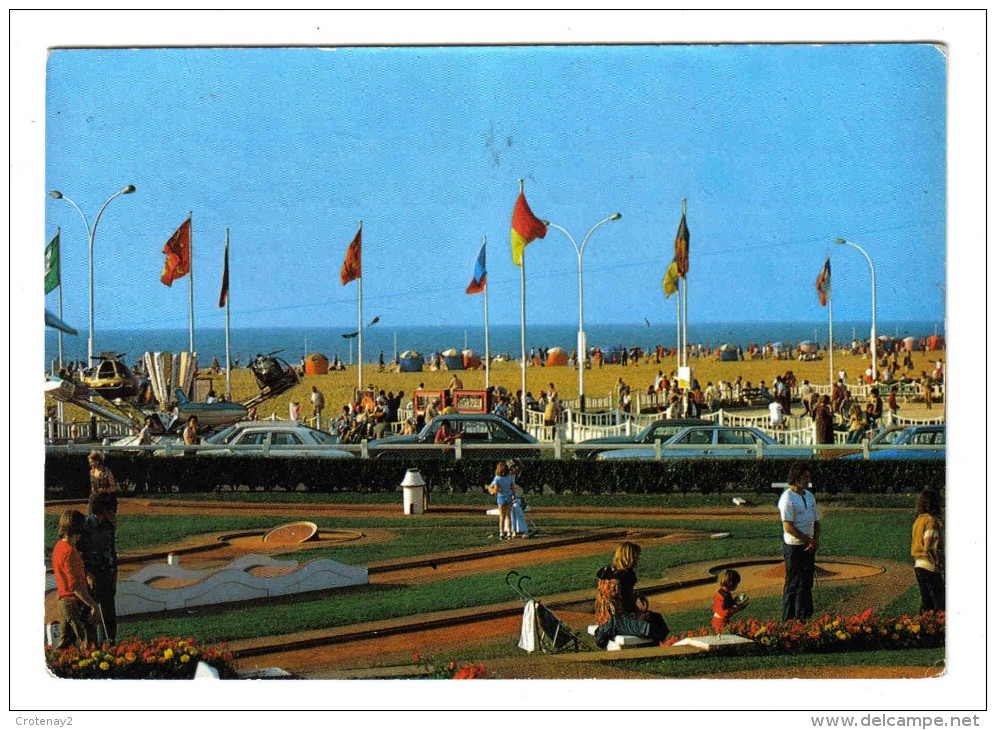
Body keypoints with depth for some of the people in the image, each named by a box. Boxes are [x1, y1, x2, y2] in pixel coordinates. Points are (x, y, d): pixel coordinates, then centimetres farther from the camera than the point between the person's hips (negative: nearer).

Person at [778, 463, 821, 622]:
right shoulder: (787, 498, -15)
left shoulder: (809, 495, 12)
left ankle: (804, 617, 20)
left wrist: (815, 541, 0)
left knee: (807, 583, 12)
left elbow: (816, 521, 17)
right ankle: (788, 620, 1)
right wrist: (808, 539, -15)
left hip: (808, 547, 8)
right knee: (793, 584, -4)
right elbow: (788, 527, -21)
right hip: (794, 547, -8)